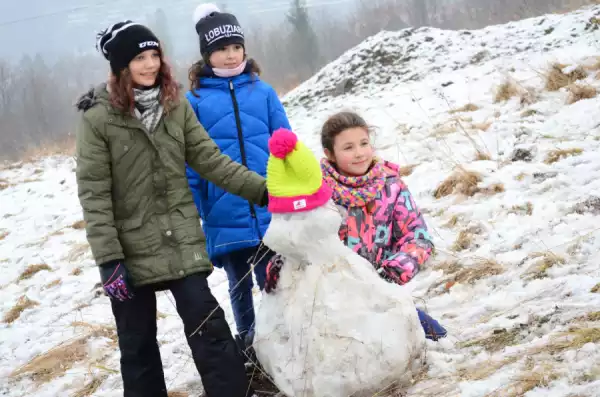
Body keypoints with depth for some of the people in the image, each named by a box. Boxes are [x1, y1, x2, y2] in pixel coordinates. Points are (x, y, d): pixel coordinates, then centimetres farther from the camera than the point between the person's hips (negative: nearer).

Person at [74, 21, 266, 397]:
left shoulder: (176, 105, 1)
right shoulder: (98, 118, -11)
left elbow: (210, 159, 3)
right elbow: (94, 193, -13)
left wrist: (260, 189, -6)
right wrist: (109, 259, -17)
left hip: (182, 241, 2)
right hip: (131, 249, -2)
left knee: (208, 326, -2)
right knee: (137, 342, 9)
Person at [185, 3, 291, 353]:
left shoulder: (262, 91, 2)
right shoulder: (195, 100, -1)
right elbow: (190, 165, 0)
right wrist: (194, 217, -2)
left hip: (271, 211, 0)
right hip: (226, 217, 0)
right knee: (239, 286, 16)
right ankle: (248, 345, 32)